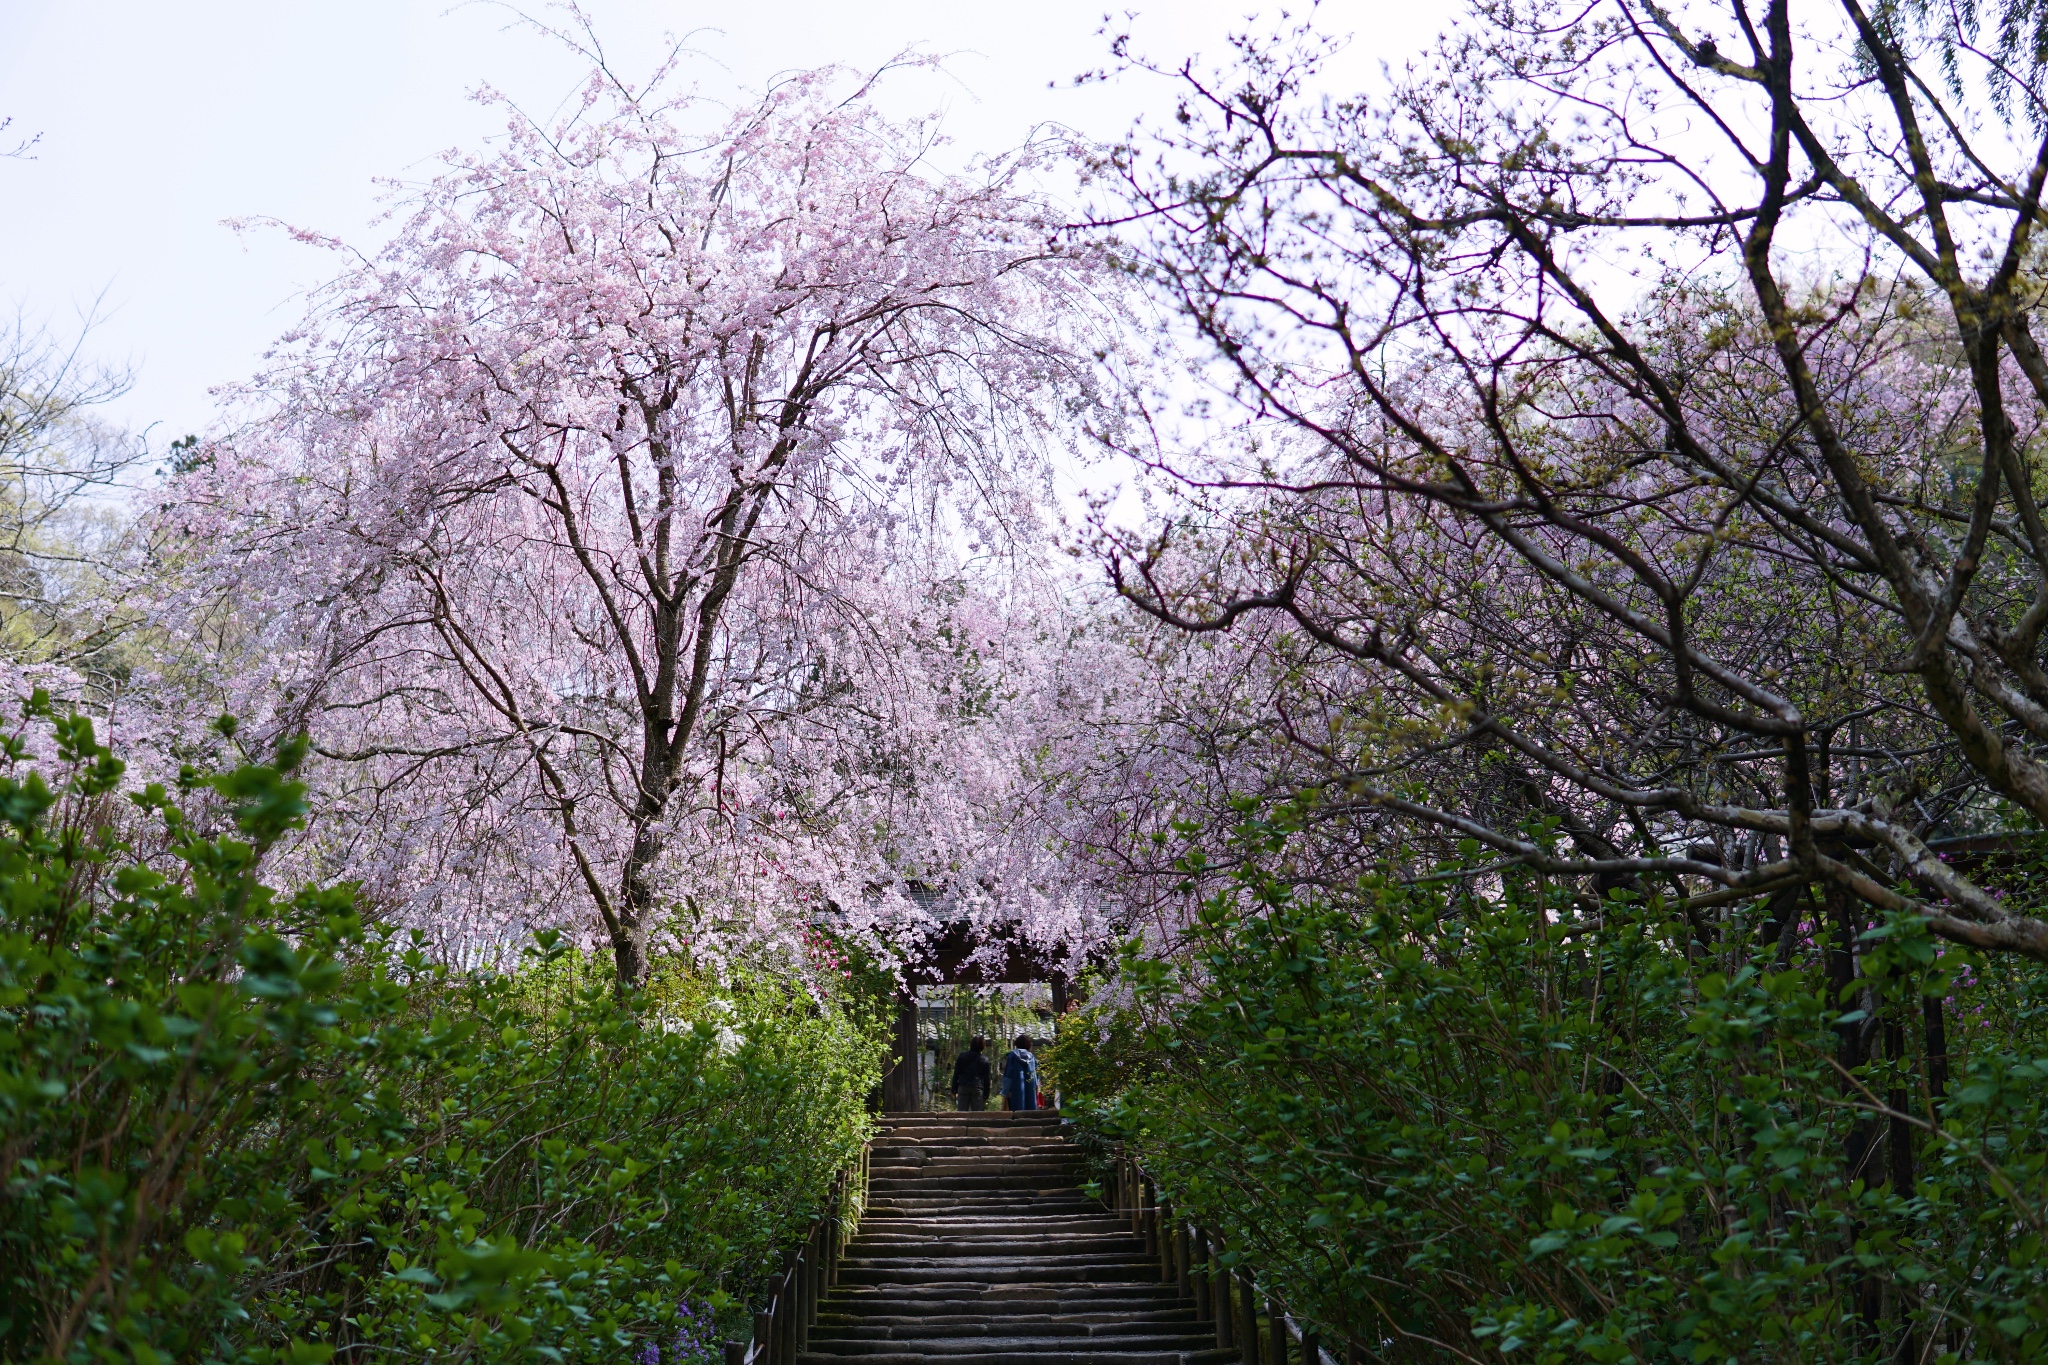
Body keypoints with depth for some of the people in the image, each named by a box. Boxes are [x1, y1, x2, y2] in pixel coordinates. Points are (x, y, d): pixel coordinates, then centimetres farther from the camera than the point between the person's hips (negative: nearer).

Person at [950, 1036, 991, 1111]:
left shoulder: (962, 1056, 5)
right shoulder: (984, 1060, 3)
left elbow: (956, 1074, 4)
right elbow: (986, 1079, 4)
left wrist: (954, 1091, 8)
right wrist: (986, 1097, 9)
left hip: (963, 1088, 1)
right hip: (978, 1089, -1)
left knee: (962, 1114, 2)